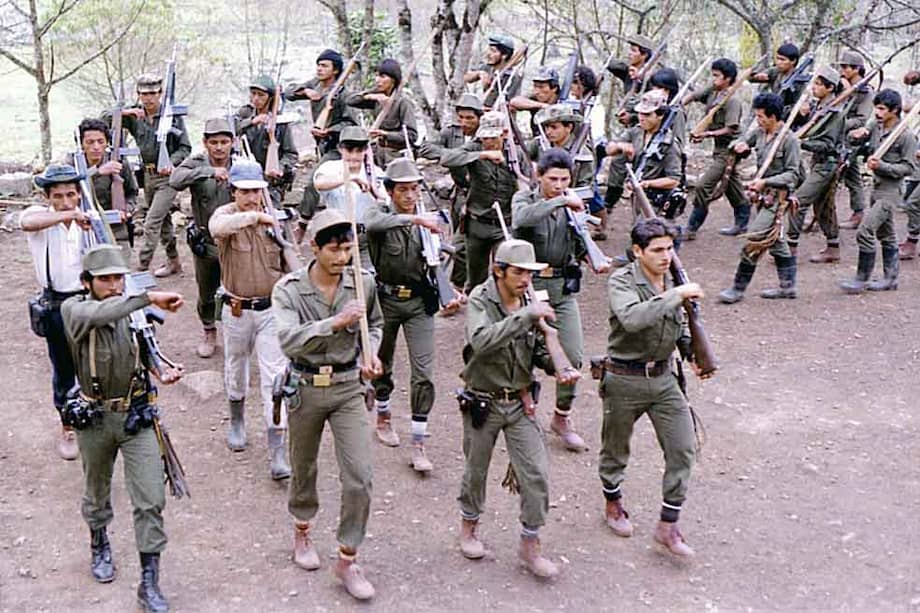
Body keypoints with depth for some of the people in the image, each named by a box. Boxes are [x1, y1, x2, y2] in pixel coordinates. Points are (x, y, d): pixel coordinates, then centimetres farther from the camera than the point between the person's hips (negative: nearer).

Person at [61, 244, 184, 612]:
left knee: (150, 501, -5)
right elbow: (101, 313, -37)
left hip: (138, 416, 1)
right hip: (95, 419, -1)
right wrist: (149, 298, -43)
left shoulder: (135, 313, -3)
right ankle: (100, 546, 49)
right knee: (97, 492, 20)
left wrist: (162, 372, -5)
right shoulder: (73, 309, -13)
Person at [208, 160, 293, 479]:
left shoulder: (275, 217, -3)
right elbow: (218, 227, -36)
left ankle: (278, 452, -6)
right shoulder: (224, 214, -9)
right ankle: (237, 422, 47)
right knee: (235, 370, 19)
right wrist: (256, 215, -35)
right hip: (236, 310, 0)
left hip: (271, 309, 0)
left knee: (274, 378, -6)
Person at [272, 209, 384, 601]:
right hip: (306, 388, -1)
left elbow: (374, 325, 15)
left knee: (360, 477, -5)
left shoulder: (363, 284, -5)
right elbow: (288, 340, -29)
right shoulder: (289, 290, -14)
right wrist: (335, 322, -39)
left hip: (349, 387, 1)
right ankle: (302, 532, 46)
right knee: (304, 469, 18)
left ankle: (347, 560, 11)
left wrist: (370, 352, -4)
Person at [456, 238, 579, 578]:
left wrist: (558, 368, -9)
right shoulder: (480, 301, -15)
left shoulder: (530, 302, 0)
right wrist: (525, 316, -38)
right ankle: (469, 526, 40)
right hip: (483, 404, -3)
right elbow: (481, 340, -35)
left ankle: (530, 545, 13)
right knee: (476, 471, 14)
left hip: (520, 403, 4)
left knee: (537, 475, -2)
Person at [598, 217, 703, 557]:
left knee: (683, 448, -2)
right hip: (625, 379, -5)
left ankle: (668, 525, 9)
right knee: (616, 448, 13)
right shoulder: (621, 282, -16)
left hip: (663, 378, 5)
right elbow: (632, 318, -37)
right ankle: (613, 503, 41)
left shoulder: (673, 279, 5)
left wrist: (691, 352, 5)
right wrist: (675, 296, -35)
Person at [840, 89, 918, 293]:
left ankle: (861, 279, -6)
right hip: (876, 187, 8)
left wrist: (882, 166, -24)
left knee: (865, 232, -15)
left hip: (890, 191, -8)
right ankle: (891, 278, 27)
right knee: (886, 234, 16)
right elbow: (856, 136, 17)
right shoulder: (877, 126, 5)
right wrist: (857, 134, -7)